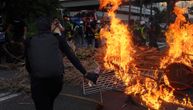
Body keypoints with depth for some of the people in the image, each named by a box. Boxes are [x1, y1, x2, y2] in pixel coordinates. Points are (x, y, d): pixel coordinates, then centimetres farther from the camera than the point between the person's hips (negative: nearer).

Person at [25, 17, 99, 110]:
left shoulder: (29, 41, 10)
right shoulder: (58, 39, 10)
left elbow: (28, 64, 14)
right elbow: (72, 57, 10)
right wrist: (86, 73, 14)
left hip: (38, 81, -2)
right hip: (56, 79, 2)